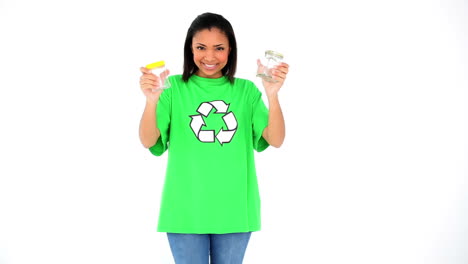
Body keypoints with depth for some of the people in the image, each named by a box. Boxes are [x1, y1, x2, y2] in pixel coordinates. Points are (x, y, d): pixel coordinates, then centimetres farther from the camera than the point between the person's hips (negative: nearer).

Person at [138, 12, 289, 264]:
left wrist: (272, 94, -21)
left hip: (234, 210, 2)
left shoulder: (246, 90, 2)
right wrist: (152, 100, -27)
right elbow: (149, 142, -10)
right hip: (186, 210, -1)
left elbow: (275, 140, -6)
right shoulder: (174, 87, -3)